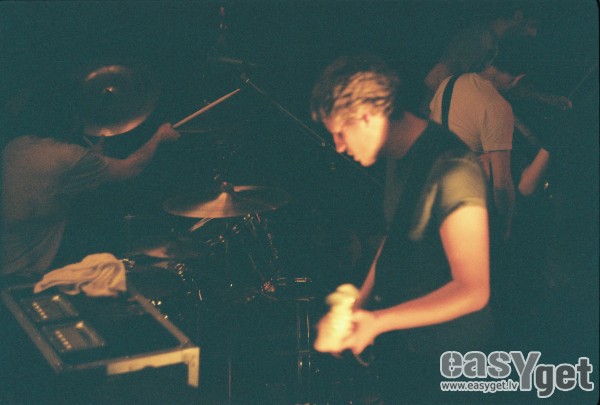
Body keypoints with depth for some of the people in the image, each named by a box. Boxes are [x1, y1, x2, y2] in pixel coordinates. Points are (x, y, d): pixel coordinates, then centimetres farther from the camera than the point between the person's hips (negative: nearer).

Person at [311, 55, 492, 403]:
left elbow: (472, 291, -27)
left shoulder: (453, 171, -27)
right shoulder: (403, 158, 2)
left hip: (439, 360, -8)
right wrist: (359, 307, 4)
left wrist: (378, 320, -30)